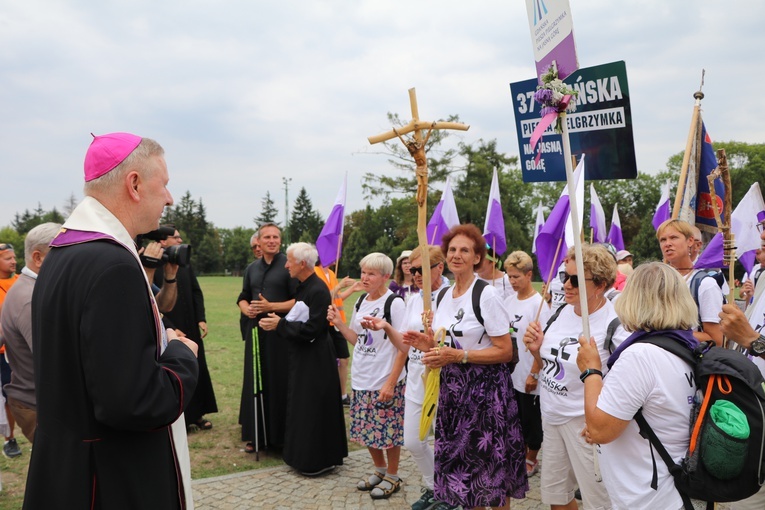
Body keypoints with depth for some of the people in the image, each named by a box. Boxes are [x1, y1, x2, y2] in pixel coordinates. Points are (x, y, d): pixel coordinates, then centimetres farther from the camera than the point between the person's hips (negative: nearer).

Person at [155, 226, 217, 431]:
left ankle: (197, 414, 24)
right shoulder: (154, 267, -12)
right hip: (169, 330, -6)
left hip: (191, 328, 6)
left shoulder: (186, 264, 7)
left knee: (197, 370, 11)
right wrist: (170, 328, -16)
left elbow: (197, 293, 9)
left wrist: (201, 319, -2)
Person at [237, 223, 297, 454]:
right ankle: (256, 435, 20)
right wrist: (246, 308, -3)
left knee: (279, 384, -1)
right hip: (256, 332, 5)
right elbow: (243, 297, 19)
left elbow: (299, 301, -10)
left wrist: (271, 307, -17)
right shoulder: (252, 268, 12)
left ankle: (280, 437, 11)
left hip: (281, 332, -5)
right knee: (255, 383, 8)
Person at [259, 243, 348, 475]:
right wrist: (278, 320, 1)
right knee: (303, 407, 18)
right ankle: (305, 454, 32)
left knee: (313, 408, 0)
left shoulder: (318, 291, -22)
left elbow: (311, 329, -25)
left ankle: (317, 461, 14)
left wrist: (280, 324, -18)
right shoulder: (303, 287, 8)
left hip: (315, 361, -10)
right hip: (302, 358, 10)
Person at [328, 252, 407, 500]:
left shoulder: (394, 303, -13)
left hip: (385, 382, -6)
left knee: (389, 431, 4)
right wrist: (339, 323, 0)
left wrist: (391, 383, -18)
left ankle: (392, 477, 24)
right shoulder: (361, 301, 8)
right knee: (367, 429, 15)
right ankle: (379, 470, 35)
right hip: (361, 380, 7)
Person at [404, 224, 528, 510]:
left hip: (485, 390, -6)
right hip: (453, 389, 7)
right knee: (460, 461, 12)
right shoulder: (445, 296, 8)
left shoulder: (487, 295, -14)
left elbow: (505, 351, -16)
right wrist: (429, 345, -2)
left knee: (489, 466, 3)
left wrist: (457, 355, -22)